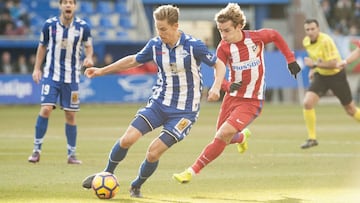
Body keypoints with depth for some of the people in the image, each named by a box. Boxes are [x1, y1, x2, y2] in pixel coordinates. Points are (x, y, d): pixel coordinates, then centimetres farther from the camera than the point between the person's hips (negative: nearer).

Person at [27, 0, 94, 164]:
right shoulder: (49, 25, -4)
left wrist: (89, 57, -13)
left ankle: (71, 154, 16)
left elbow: (88, 46, 9)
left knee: (70, 115, 4)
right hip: (51, 75, -1)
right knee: (45, 109, -14)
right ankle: (36, 150, -4)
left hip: (72, 77, 1)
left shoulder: (83, 27, -5)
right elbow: (42, 46, 9)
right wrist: (36, 68, 5)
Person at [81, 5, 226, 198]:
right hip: (158, 102, 4)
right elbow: (134, 60, 15)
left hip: (184, 110, -4)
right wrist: (102, 70, 14)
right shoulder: (155, 45, -2)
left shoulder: (194, 46, -16)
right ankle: (107, 175, 11)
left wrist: (216, 87, -23)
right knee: (128, 138, -13)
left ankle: (136, 187, 15)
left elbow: (219, 65, -5)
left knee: (153, 152, -12)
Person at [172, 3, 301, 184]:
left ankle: (192, 171, -16)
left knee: (223, 135, -20)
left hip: (252, 102, -3)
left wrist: (290, 60, 9)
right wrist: (228, 86, -34)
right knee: (222, 138, 13)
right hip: (232, 98, 3)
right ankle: (242, 138, 52)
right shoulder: (223, 48, -10)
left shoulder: (256, 37, -12)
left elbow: (276, 36, 9)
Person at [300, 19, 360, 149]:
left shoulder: (325, 41, -25)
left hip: (336, 76, -5)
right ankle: (312, 138, -6)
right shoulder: (306, 42, -2)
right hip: (320, 76, 5)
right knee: (307, 103, -16)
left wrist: (314, 64, -28)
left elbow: (333, 64, -28)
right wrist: (313, 69, 7)